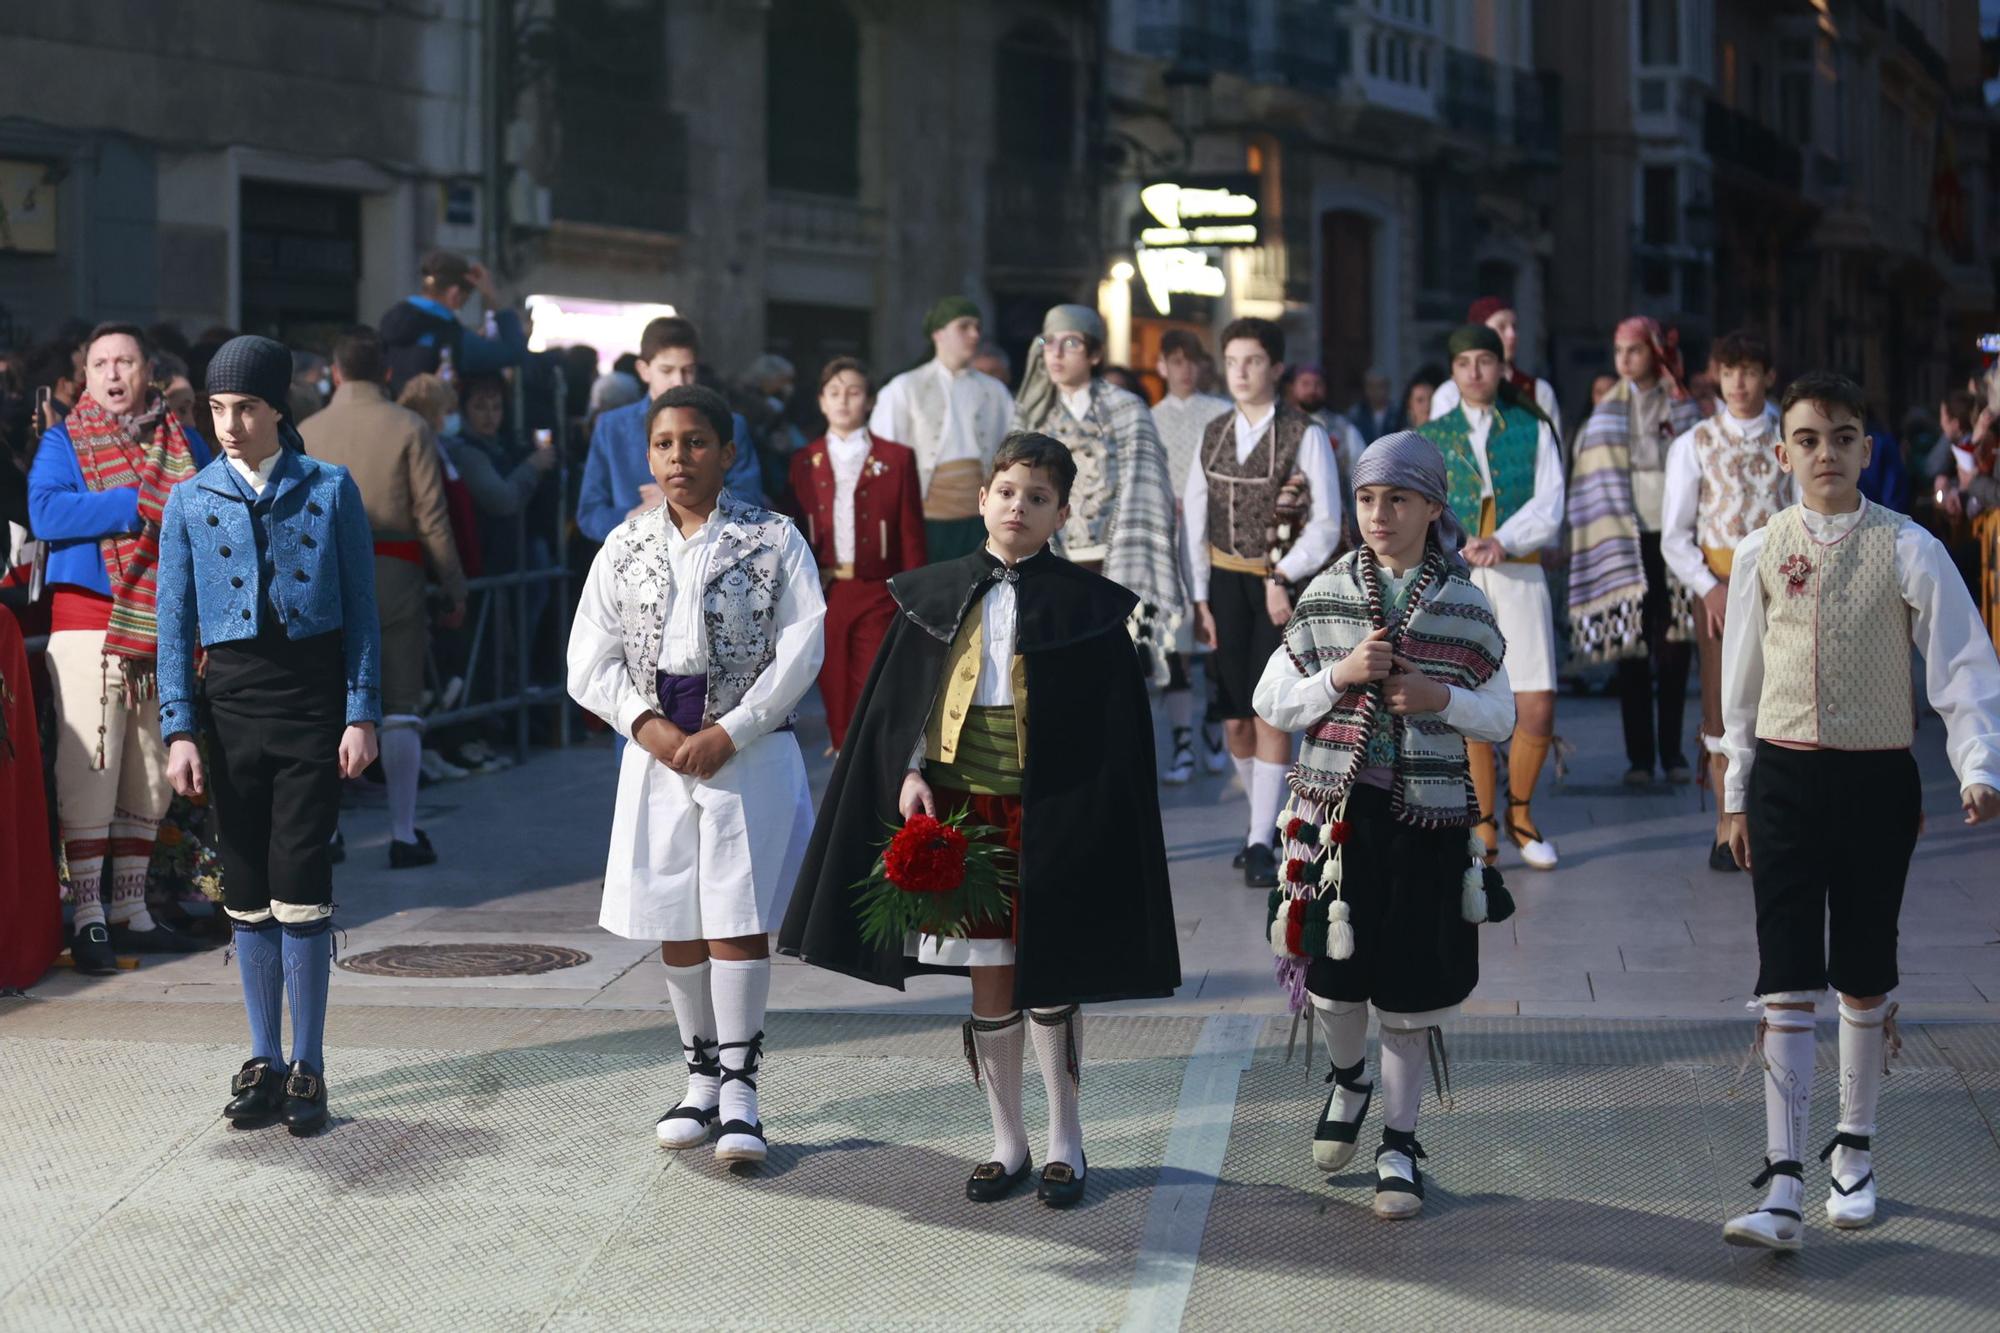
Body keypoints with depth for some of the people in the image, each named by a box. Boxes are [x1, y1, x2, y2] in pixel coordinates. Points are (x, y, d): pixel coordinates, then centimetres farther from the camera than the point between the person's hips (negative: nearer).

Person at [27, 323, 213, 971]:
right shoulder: (64, 441, 3)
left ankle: (131, 908, 18)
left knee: (151, 775, 9)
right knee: (89, 771, -7)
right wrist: (139, 505, -16)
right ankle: (88, 917, -3)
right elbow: (45, 511, -13)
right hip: (90, 623, -4)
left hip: (165, 630, 4)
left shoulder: (186, 443, 14)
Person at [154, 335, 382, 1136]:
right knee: (247, 889, 7)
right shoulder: (191, 501, 5)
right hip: (232, 701, 2)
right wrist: (180, 729, -1)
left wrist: (361, 715, -5)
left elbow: (361, 609, 1)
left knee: (300, 881, -6)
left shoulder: (330, 490, 1)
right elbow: (175, 623, 6)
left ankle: (308, 1068, 4)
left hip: (313, 699, -2)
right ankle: (264, 1062, 17)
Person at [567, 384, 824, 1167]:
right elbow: (591, 662, 3)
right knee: (675, 923, 7)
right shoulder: (625, 547, 7)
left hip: (750, 751, -3)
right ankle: (702, 1077, 19)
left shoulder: (773, 541, -1)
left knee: (738, 918, -6)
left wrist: (729, 733, -14)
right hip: (657, 751, 3)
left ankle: (739, 1087, 1)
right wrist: (651, 727, -12)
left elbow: (800, 649, -7)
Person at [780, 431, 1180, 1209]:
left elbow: (1115, 728, -2)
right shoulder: (939, 596, 6)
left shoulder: (1086, 606, -2)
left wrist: (1089, 819, -9)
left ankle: (1065, 1140, 17)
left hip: (1047, 815, -2)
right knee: (988, 980, 7)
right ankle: (1007, 1141, 18)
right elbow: (904, 701, 10)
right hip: (962, 803, 2)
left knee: (1049, 977, 3)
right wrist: (911, 773, -6)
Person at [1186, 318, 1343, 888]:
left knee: (1271, 716, -7)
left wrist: (1284, 578, -17)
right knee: (1235, 719, 7)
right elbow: (1196, 521, 8)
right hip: (1226, 585, 5)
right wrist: (1199, 599, 2)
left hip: (1285, 587, -5)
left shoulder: (1305, 435, -7)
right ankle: (1268, 817, 28)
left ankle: (1262, 843, -2)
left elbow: (1326, 522, -9)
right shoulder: (1214, 435, 8)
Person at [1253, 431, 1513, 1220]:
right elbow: (1270, 704, 4)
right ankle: (1348, 1079, 35)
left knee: (1411, 985, 2)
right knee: (1334, 973, 3)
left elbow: (1500, 718, 6)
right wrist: (1340, 676, -11)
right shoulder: (1326, 595, 3)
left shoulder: (1465, 605, 1)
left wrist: (1441, 697, -12)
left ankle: (1399, 1143, 16)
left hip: (1426, 815, -1)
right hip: (1338, 807, 1)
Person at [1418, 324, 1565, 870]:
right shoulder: (1431, 437, 10)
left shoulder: (1534, 431, 9)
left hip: (1520, 576, 0)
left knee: (1537, 708, -7)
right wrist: (1463, 553, -12)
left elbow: (1549, 508, -1)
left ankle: (1520, 811, 15)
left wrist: (1503, 542, -16)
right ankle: (1484, 826, 11)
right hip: (1454, 581, 0)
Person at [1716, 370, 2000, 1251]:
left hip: (1876, 780, -1)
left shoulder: (1908, 551, -6)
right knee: (1786, 979, -4)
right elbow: (1742, 681, 9)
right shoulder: (1762, 553, 2)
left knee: (1865, 976, 12)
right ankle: (1783, 1186, -6)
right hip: (1784, 777, 1)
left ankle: (1855, 1150, 31)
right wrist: (1737, 794, 11)